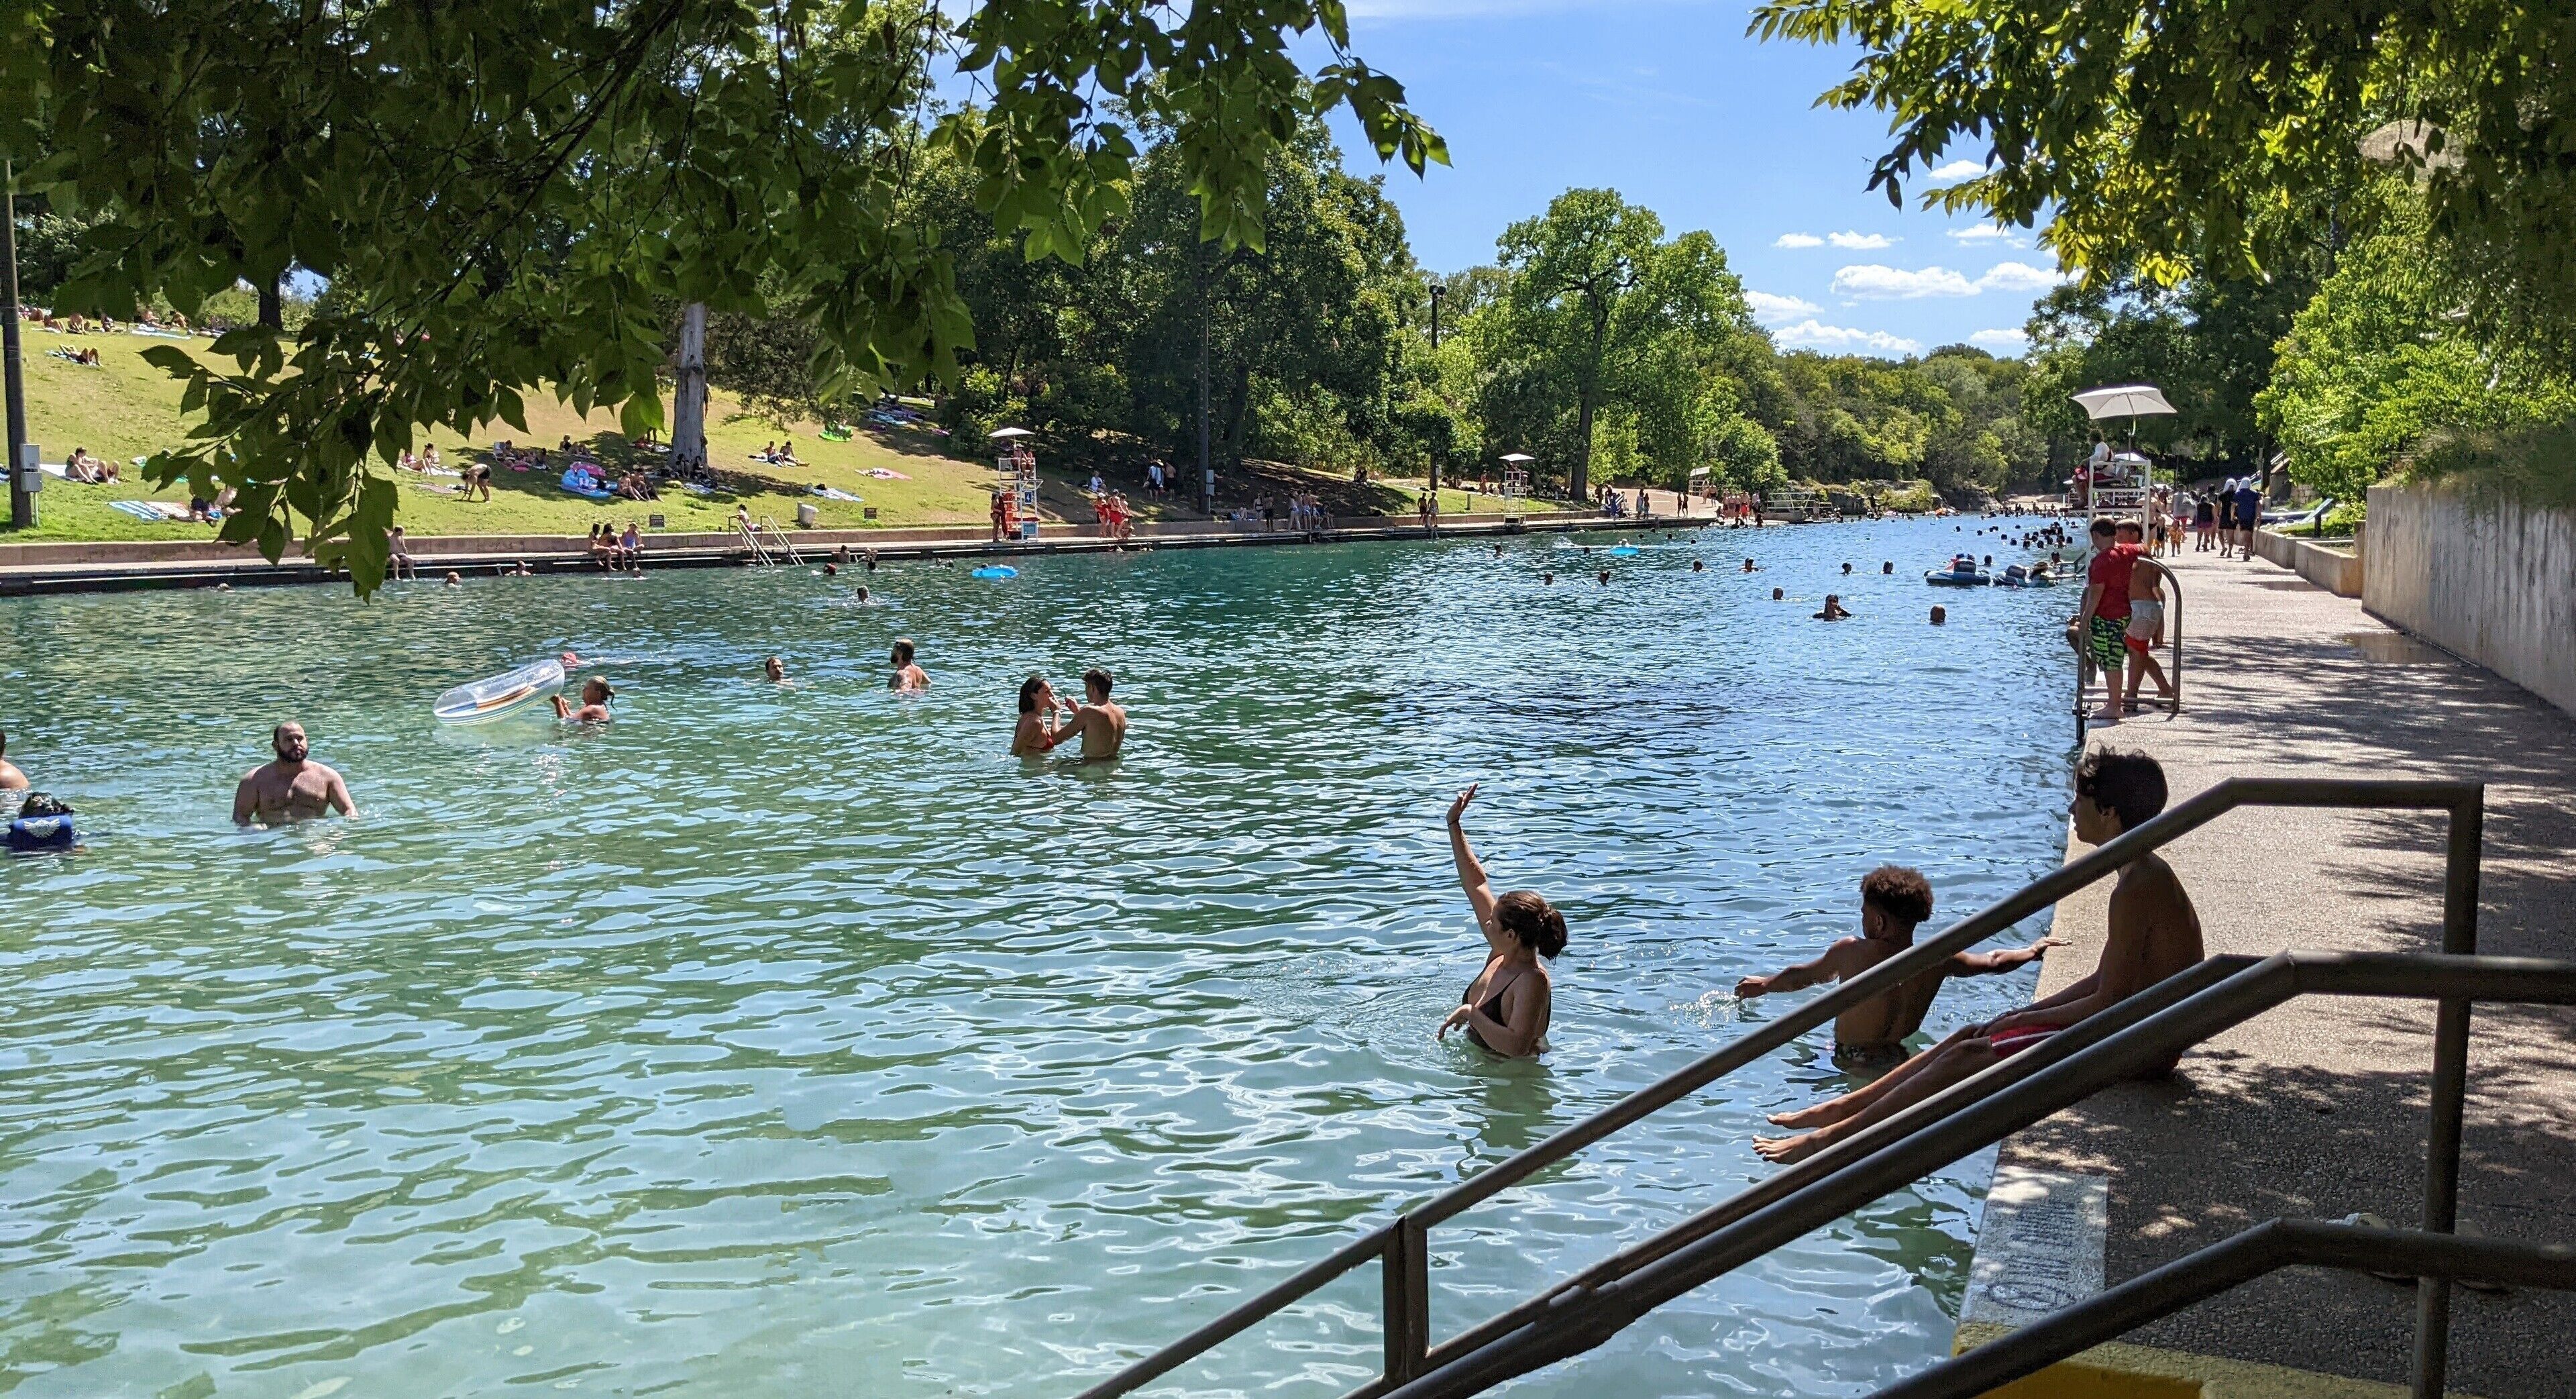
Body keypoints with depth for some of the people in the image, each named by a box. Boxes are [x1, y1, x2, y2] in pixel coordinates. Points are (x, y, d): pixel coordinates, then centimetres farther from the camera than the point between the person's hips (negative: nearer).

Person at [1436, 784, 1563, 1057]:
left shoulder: (1532, 981, -26)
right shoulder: (1501, 954, -2)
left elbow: (1518, 1047, -36)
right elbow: (1476, 884, 5)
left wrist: (1471, 1013, -28)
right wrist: (1454, 824, 5)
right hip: (1478, 1057, 9)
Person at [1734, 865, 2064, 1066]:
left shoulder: (1849, 952, -13)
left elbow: (1802, 976, 5)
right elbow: (1993, 962, 10)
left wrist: (1765, 985, 26)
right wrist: (2034, 950, 31)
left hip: (1847, 1059, -3)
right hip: (1898, 1059, 3)